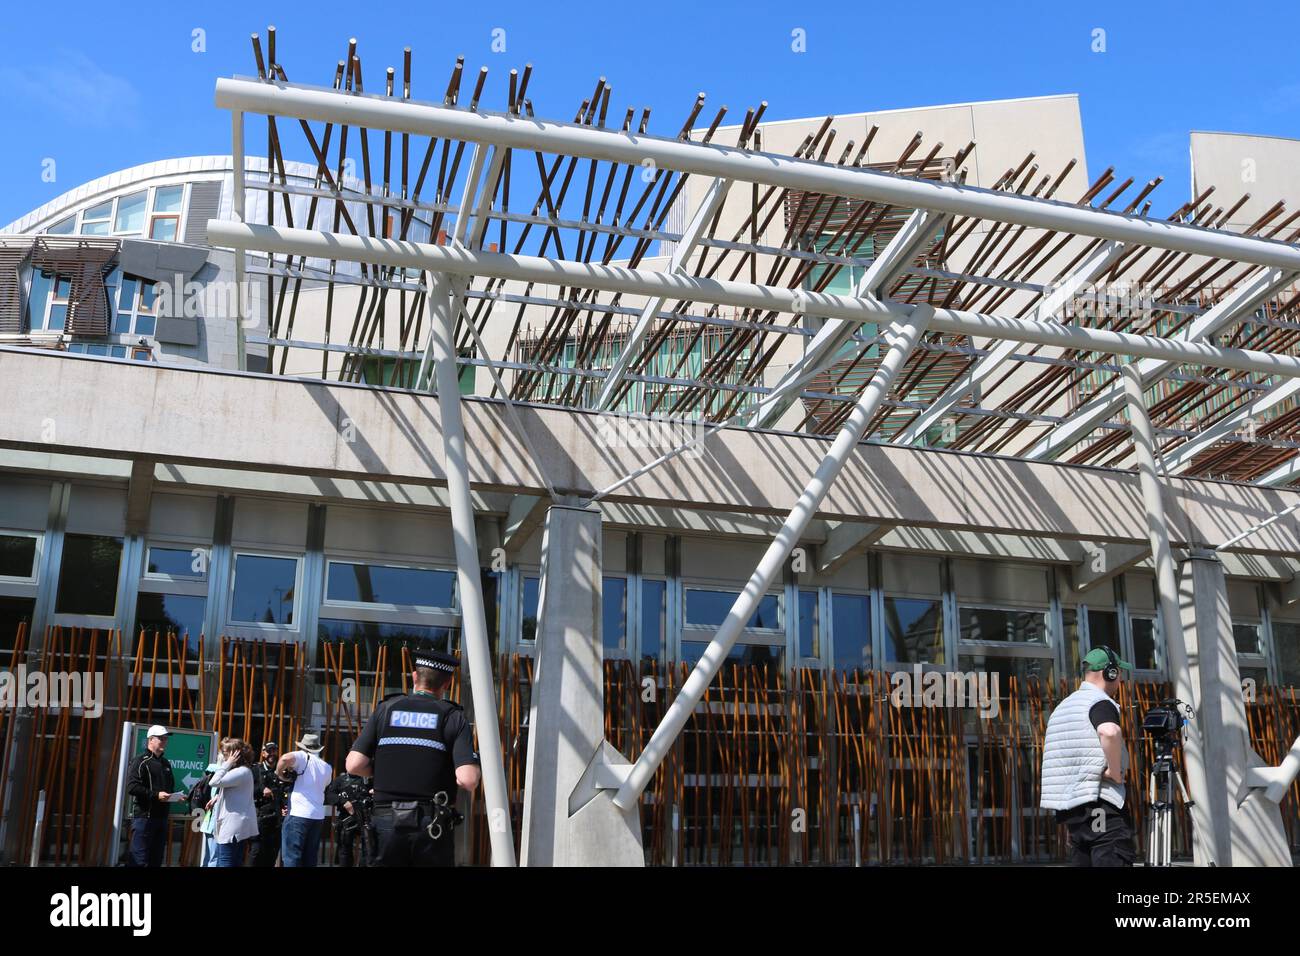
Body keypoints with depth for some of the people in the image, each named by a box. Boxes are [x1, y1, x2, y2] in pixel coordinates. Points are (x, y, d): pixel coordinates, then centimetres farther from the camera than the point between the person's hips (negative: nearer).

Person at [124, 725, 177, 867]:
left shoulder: (165, 763, 19)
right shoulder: (140, 761, -6)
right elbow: (132, 787, -17)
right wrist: (156, 795, -22)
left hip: (162, 817, 8)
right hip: (144, 816, -8)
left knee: (156, 859, 9)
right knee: (139, 859, -9)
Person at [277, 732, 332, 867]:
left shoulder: (303, 757, -2)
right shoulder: (327, 767, 15)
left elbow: (286, 758, -22)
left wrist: (279, 773, -5)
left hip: (298, 814, -6)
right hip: (318, 816, 6)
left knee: (291, 857, -6)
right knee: (310, 858, 11)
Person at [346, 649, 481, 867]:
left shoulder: (386, 709, 6)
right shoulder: (453, 717, -1)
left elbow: (354, 765, 0)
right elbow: (468, 780, -13)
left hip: (386, 822, 2)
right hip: (433, 825, -2)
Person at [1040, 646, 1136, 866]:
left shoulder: (1063, 706, 20)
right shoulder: (1101, 702, -7)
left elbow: (1047, 748, 26)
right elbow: (1109, 732, -31)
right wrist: (1115, 771, -18)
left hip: (1069, 804, 8)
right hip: (1100, 802, -8)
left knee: (1080, 859, 9)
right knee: (1116, 860, -12)